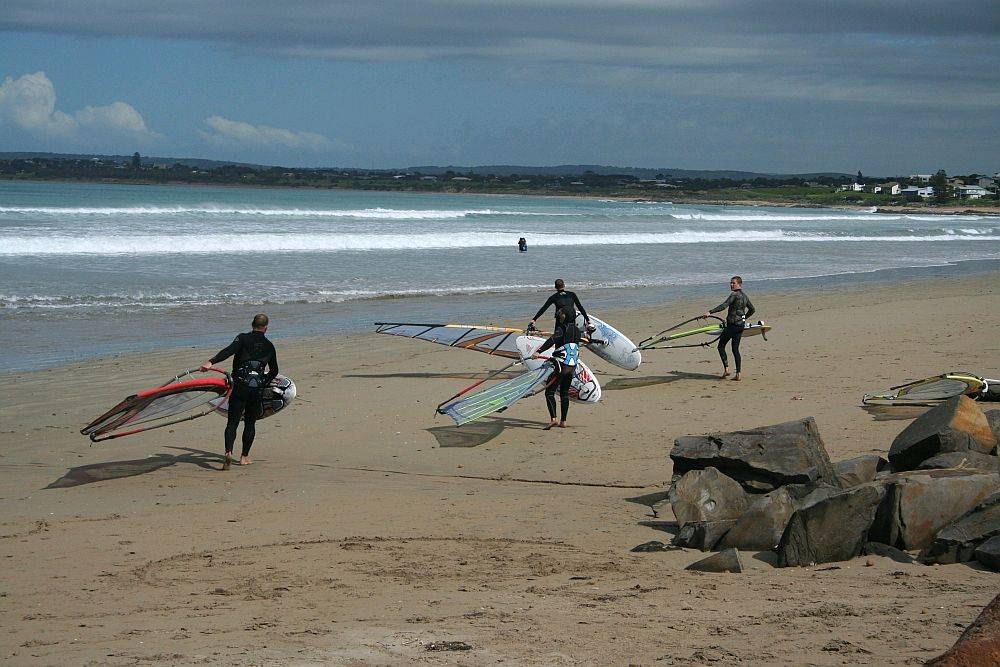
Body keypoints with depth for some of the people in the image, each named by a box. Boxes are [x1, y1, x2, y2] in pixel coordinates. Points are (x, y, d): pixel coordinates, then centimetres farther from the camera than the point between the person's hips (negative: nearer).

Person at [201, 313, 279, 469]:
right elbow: (274, 371, 19)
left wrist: (210, 362, -27)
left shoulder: (243, 338, 1)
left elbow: (229, 350, -18)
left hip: (240, 386, -2)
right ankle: (244, 456, 18)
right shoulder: (269, 346, 11)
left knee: (232, 422, -4)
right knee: (250, 423, 16)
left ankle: (229, 452, -25)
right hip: (257, 389, 2)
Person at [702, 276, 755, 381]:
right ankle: (738, 374, 3)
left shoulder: (734, 295, -13)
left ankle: (726, 369, -5)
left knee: (721, 346, 6)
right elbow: (752, 310, 23)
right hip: (741, 325, 8)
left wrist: (710, 312, -30)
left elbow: (724, 305, -25)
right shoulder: (745, 296, 13)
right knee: (735, 349, 10)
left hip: (732, 324, -8)